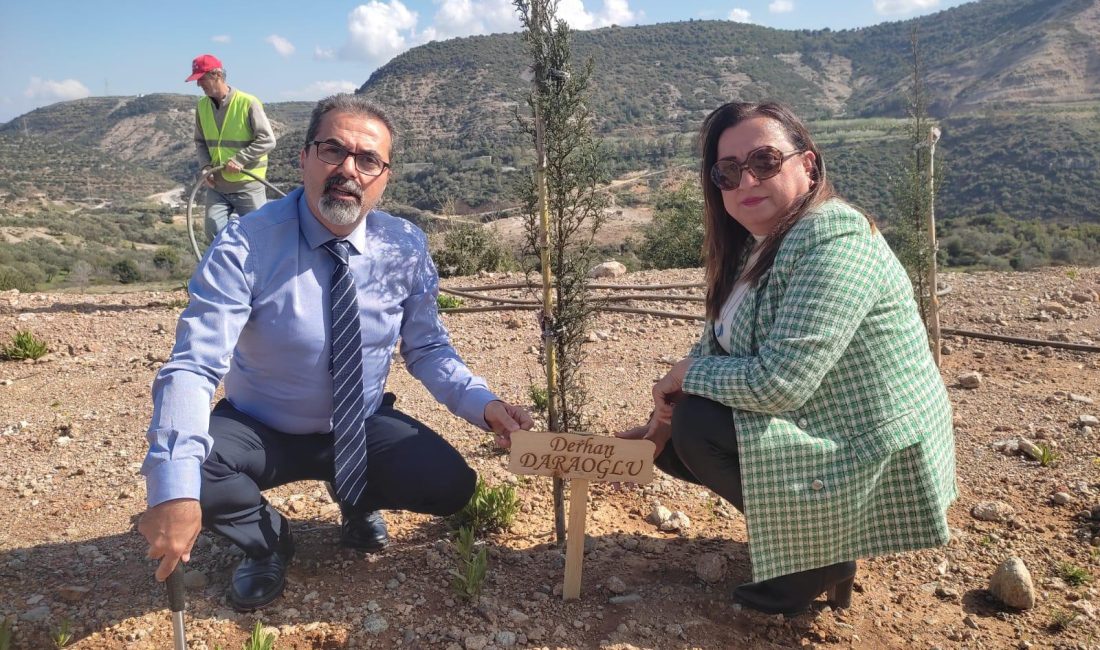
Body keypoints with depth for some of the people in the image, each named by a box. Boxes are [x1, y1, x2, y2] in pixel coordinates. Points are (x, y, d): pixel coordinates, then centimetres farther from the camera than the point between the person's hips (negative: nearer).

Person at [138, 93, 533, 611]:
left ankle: (359, 503, 17)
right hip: (260, 433, -2)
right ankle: (266, 541, 6)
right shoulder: (244, 247, -23)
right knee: (189, 472, -30)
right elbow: (193, 368, -30)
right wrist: (174, 490, -45)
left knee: (451, 485, -19)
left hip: (365, 431, 2)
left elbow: (427, 349, -3)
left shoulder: (405, 247, -11)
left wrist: (482, 403, -22)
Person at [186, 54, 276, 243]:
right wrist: (206, 166, -5)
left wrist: (239, 160, -21)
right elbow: (200, 142, 14)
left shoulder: (247, 103, -13)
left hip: (248, 186, -5)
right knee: (213, 232, -2)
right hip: (217, 186, 5)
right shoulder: (202, 106, 4)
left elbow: (267, 140, -15)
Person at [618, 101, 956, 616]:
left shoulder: (833, 241, -25)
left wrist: (686, 375, -15)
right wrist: (663, 420, -4)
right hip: (815, 425, 9)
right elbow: (716, 348, 10)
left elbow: (779, 382, -32)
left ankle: (821, 554, -1)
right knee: (673, 436, 5)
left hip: (875, 460, -9)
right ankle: (803, 533, 15)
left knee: (699, 426, -20)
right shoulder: (755, 245, 4)